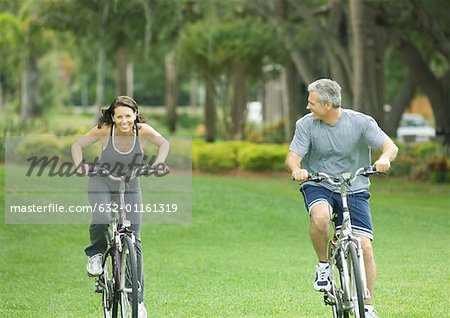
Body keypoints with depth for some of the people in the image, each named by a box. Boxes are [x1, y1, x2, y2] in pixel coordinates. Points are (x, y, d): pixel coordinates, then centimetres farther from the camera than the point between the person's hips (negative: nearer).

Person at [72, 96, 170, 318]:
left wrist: (159, 163, -15)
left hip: (130, 186, 2)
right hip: (102, 181, -1)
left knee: (134, 239, -3)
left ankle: (138, 298, 5)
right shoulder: (104, 130, -20)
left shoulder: (142, 131, -18)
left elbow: (164, 143, 2)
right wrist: (79, 166, -21)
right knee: (101, 220, -33)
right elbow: (77, 145, -5)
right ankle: (95, 254, 1)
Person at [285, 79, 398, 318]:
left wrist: (384, 158, -39)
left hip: (354, 190, 0)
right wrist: (297, 169, -34)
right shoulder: (306, 125, -7)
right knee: (320, 216, -36)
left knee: (364, 247, -11)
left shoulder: (360, 122, -10)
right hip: (318, 185, 0)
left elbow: (390, 146, -15)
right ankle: (323, 265, -9)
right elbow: (293, 156, -10)